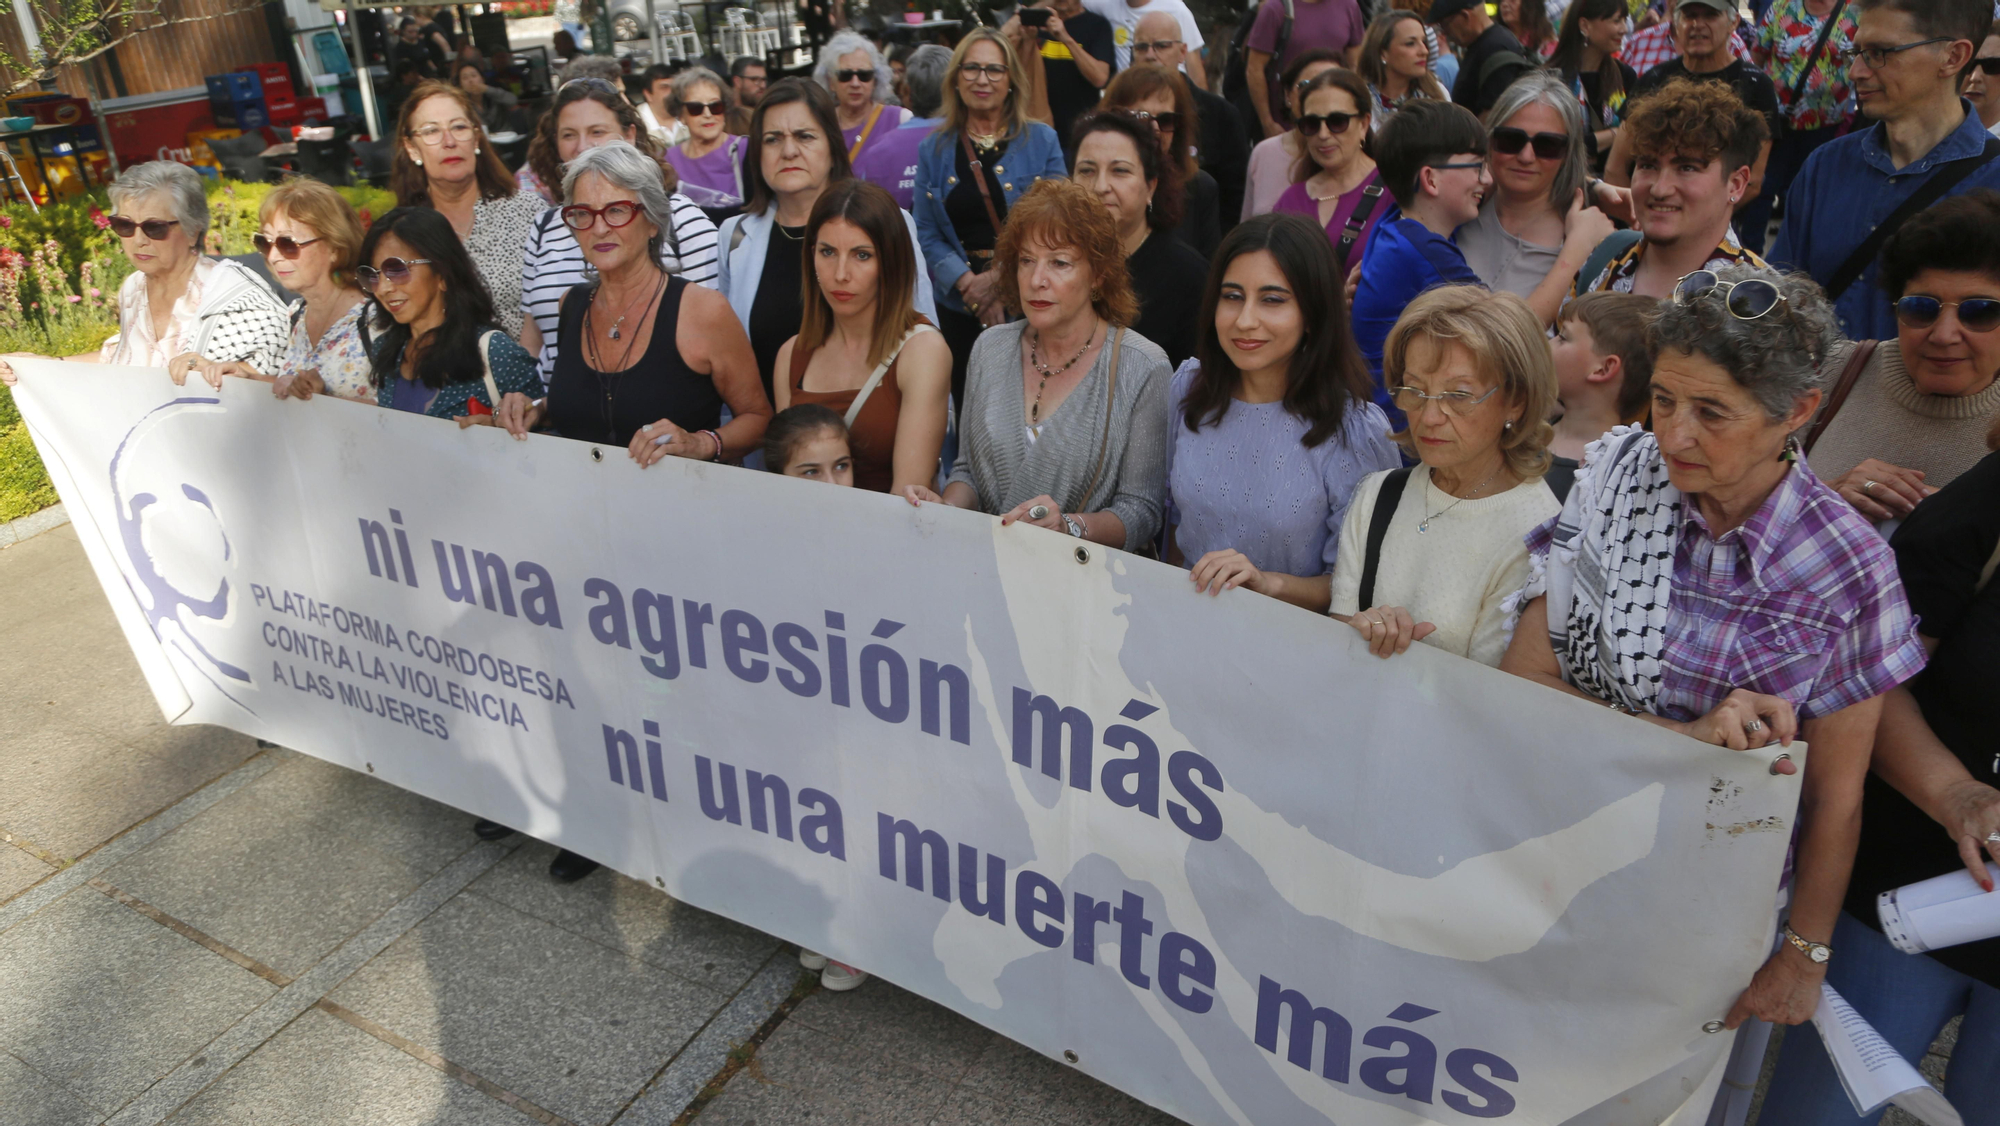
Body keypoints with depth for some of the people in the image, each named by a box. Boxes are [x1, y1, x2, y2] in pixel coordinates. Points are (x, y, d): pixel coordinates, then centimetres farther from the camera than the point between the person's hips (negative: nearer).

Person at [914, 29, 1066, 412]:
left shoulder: (1041, 140, 2)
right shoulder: (934, 149, 7)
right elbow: (927, 234, 2)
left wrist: (1000, 279, -14)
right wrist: (970, 284, -14)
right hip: (959, 308, 2)